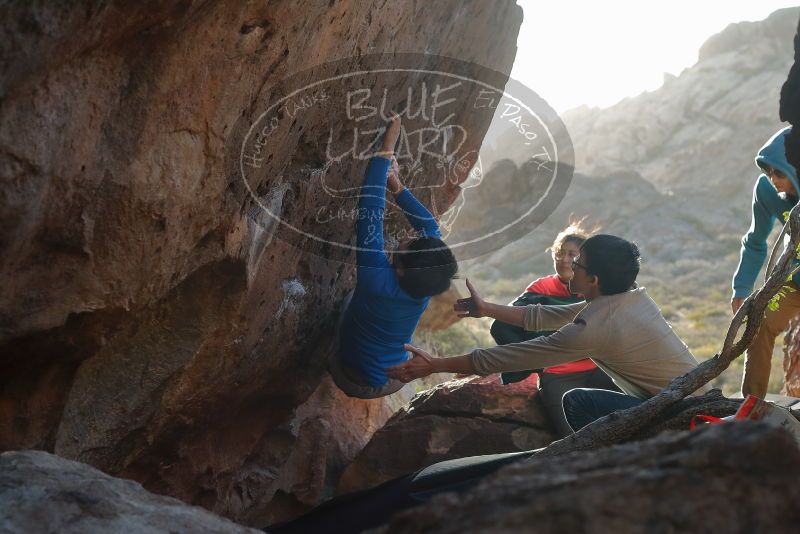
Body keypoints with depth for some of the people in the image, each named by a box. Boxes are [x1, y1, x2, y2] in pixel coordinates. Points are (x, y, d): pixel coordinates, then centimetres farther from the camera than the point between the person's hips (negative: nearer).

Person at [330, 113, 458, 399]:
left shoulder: (377, 278, -37)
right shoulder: (427, 286, -22)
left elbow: (371, 210, -36)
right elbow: (430, 226, -7)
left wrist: (387, 150, -33)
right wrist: (397, 187, -8)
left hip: (358, 382, -4)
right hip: (395, 378, 4)